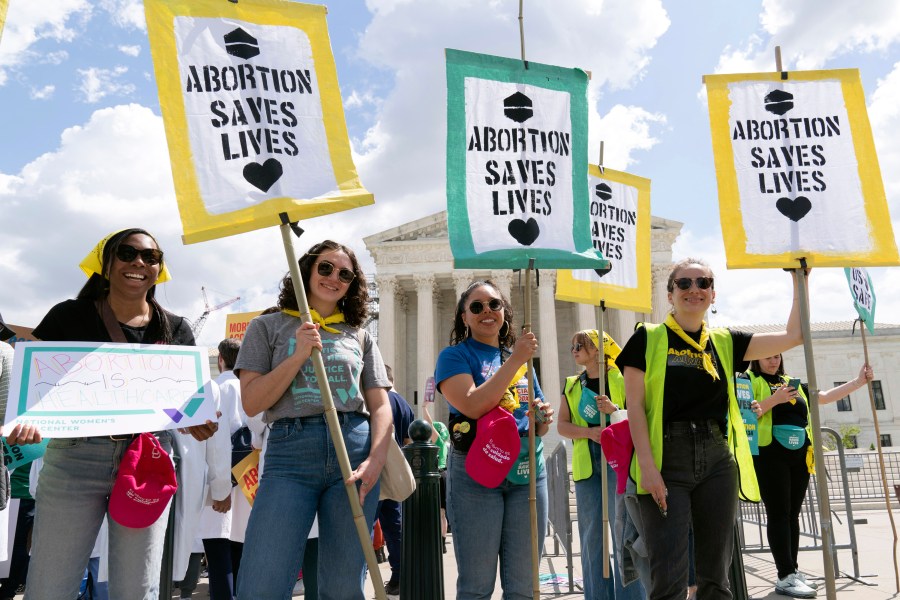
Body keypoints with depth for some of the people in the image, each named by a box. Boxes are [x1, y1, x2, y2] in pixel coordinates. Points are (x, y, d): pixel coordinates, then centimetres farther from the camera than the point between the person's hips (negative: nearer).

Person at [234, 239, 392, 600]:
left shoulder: (360, 336, 16)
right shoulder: (267, 327, 10)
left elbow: (380, 406, 9)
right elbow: (251, 403, 1)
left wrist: (375, 460, -8)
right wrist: (299, 355, -9)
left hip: (355, 451, 2)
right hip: (290, 452, -2)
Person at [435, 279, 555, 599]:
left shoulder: (520, 357, 16)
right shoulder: (454, 356, 0)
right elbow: (473, 406, -18)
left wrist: (543, 420, -2)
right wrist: (514, 361, -16)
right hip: (475, 472, -4)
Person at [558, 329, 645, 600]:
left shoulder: (621, 378, 2)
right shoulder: (571, 385, 14)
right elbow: (562, 424, 7)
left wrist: (615, 410, -18)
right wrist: (588, 431, -10)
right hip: (585, 464, 4)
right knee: (591, 533, 7)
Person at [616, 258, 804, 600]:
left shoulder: (725, 342, 12)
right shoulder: (648, 339, 1)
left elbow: (794, 336, 11)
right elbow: (635, 407, -5)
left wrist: (799, 278, 11)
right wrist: (647, 466, -14)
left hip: (718, 462, 4)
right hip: (666, 461, -4)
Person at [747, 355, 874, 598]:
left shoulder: (792, 383, 21)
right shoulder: (751, 380, 2)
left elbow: (824, 397, 22)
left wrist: (859, 381, 15)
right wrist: (774, 400, -18)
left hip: (799, 456, 6)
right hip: (770, 455, -6)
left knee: (792, 514, 9)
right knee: (778, 514, -8)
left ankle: (792, 571, 16)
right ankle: (785, 576, -9)